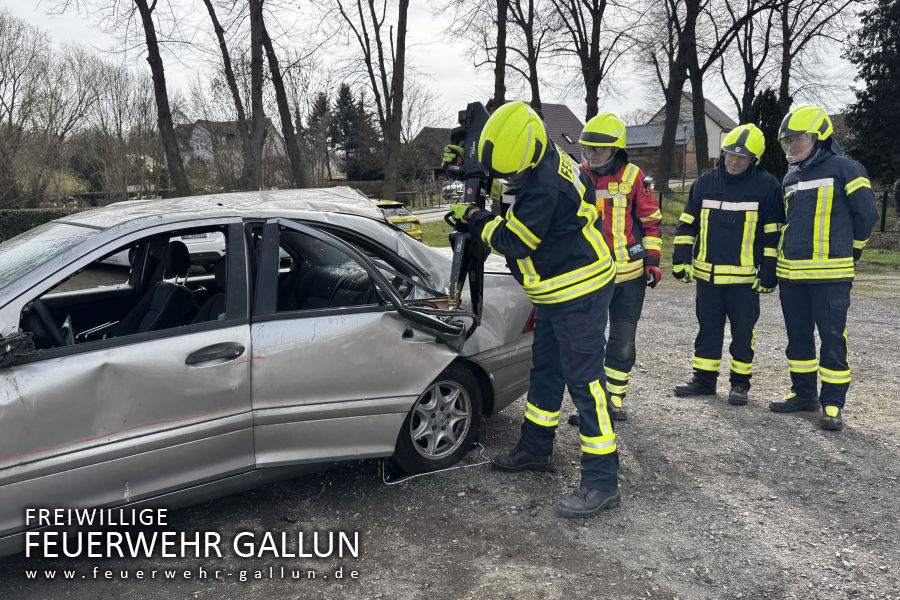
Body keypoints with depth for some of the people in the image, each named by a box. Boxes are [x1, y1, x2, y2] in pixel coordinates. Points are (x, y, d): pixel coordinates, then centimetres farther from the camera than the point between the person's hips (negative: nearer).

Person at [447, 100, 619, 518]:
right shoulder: (549, 162, 4)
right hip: (556, 293, 11)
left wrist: (474, 218, -7)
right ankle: (535, 449, 35)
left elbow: (513, 241, -22)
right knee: (545, 371, 19)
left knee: (585, 381, -8)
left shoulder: (545, 187, -28)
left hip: (579, 294, -11)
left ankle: (601, 482, -2)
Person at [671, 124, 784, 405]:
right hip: (706, 274, 3)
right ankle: (704, 379, 23)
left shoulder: (766, 186, -4)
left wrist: (768, 274, -6)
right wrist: (682, 260, 5)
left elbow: (773, 235, -3)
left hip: (744, 277, -3)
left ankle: (740, 382, 20)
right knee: (708, 328, 12)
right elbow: (687, 223, 11)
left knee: (743, 331, 7)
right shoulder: (705, 183, 6)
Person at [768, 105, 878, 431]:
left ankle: (832, 403, 6)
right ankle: (804, 393, 25)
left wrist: (850, 250, 7)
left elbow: (866, 214, -2)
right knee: (798, 336, 13)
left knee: (832, 338, -2)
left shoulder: (844, 169, -6)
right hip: (791, 271, 7)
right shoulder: (791, 178, 14)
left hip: (830, 273, -7)